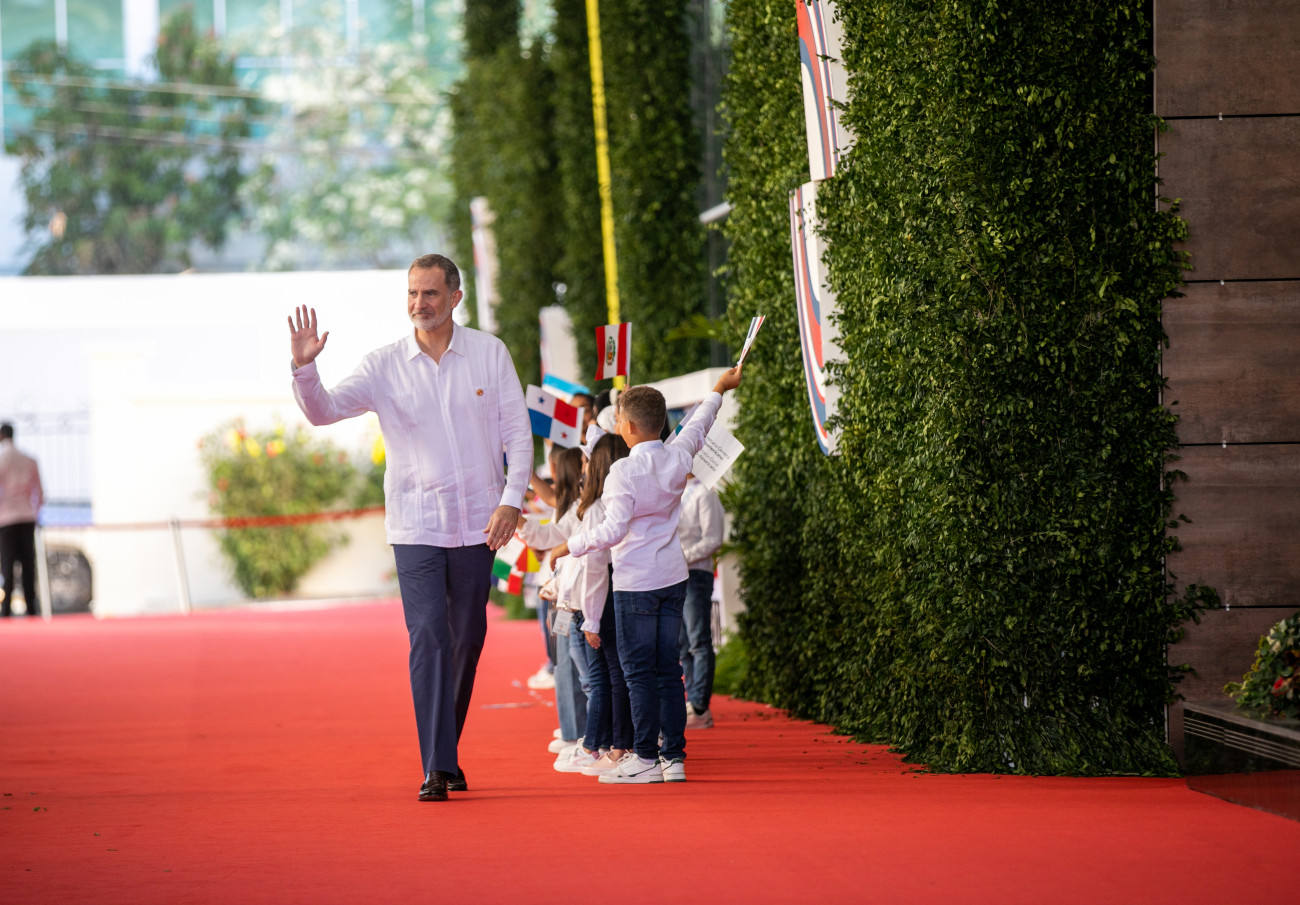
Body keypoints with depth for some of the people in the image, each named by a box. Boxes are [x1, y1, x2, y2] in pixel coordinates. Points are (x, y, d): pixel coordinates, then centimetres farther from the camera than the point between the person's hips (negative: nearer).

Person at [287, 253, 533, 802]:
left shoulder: (490, 354, 1)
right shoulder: (385, 366, -1)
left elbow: (517, 433, 3)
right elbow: (323, 410, -8)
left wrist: (511, 501, -7)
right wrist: (304, 367, -27)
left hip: (477, 524, 2)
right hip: (416, 525, -2)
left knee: (467, 639, 10)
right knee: (429, 638, -12)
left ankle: (448, 751, 26)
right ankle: (436, 767, -14)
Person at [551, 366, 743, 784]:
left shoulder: (625, 471, -16)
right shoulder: (679, 456, 2)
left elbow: (614, 530, -21)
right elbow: (698, 425, 22)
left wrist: (570, 546, -9)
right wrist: (719, 389, 40)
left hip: (636, 583, -6)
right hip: (674, 577, 6)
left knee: (638, 671, -2)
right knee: (668, 669, 9)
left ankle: (645, 757, -3)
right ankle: (674, 756, 9)